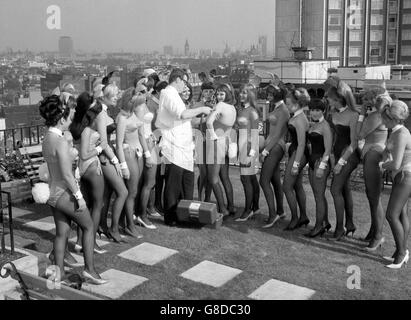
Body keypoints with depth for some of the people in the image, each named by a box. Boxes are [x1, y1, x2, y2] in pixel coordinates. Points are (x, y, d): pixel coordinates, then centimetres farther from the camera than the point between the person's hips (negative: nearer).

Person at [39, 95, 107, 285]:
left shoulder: (47, 138, 3)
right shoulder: (61, 142, -24)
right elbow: (67, 175, -23)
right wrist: (79, 196, -17)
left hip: (53, 192, 8)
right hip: (65, 193, -8)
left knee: (62, 232, 16)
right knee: (88, 226, 9)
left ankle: (59, 272, 24)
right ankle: (89, 269, 13)